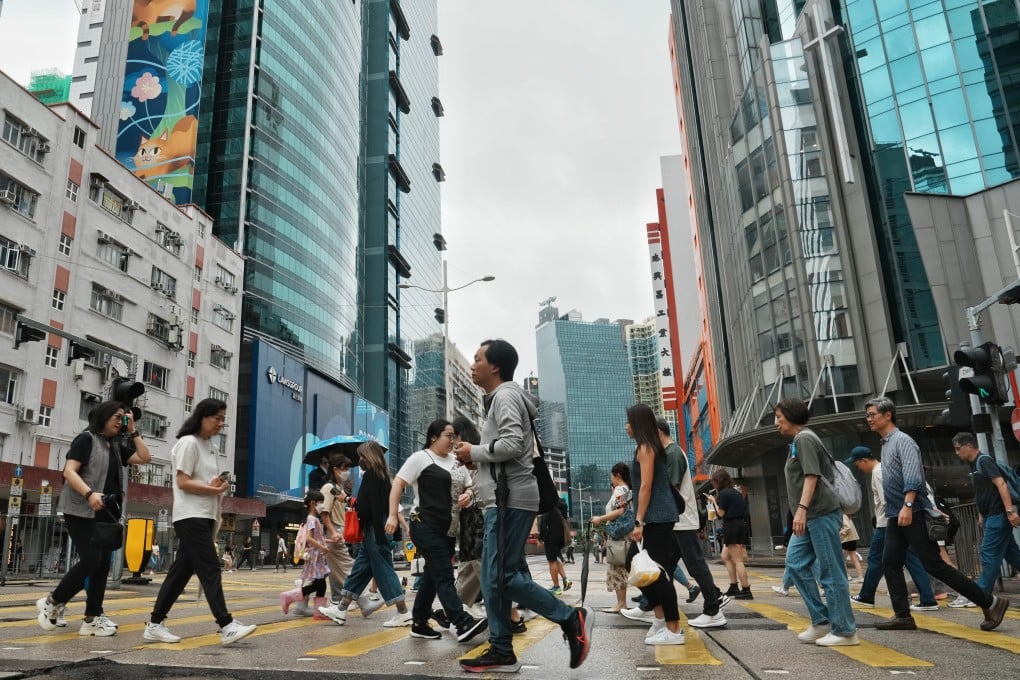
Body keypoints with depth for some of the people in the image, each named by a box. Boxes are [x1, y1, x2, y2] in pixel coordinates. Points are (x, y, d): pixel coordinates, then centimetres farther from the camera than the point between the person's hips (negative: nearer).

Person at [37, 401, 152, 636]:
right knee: (91, 559, -15)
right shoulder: (86, 439, -4)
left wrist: (132, 431, 6)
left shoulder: (117, 446, 16)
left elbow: (144, 458, 10)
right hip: (81, 511, -7)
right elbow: (69, 471, -13)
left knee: (103, 564, 3)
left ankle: (93, 618, 6)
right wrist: (89, 493, -28)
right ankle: (52, 602, 6)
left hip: (106, 513, 7)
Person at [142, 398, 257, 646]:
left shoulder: (211, 447, 18)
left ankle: (155, 625, 16)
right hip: (190, 517, -9)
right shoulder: (189, 443, -9)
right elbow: (183, 482, -15)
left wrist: (219, 488, 1)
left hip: (205, 517, 9)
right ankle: (226, 626, -12)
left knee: (182, 570, 9)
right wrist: (214, 490, -14)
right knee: (210, 570, -11)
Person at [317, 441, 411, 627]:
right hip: (375, 530, 10)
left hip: (375, 530, -10)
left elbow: (375, 506, -18)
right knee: (359, 568, 12)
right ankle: (341, 610, 18)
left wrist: (379, 535, -17)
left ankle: (403, 613, -1)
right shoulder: (382, 475, 15)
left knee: (383, 570, -5)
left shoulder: (371, 475, -12)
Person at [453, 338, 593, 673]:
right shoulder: (500, 398, 23)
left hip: (511, 499, -11)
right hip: (504, 499, 11)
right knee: (492, 577, 8)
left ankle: (572, 618, -2)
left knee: (503, 575, -10)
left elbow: (513, 444, -23)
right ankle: (501, 652, 12)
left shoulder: (505, 396, -9)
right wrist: (475, 455, 10)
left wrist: (474, 452, -10)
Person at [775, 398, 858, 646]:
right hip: (811, 516, 10)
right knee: (795, 563, 7)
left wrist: (801, 509, -25)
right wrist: (802, 512, 20)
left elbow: (812, 476, -18)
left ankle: (845, 631, 4)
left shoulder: (804, 438, -9)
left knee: (831, 572, -4)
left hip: (822, 513, -10)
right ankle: (821, 621, 12)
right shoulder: (798, 441, 19)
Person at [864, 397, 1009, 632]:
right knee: (890, 563, 2)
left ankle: (990, 602, 4)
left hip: (912, 514, -9)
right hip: (895, 516, 9)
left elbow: (913, 477, -23)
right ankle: (903, 616, 5)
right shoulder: (885, 444, 17)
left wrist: (907, 506, -34)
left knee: (933, 565, -7)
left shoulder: (902, 440, -11)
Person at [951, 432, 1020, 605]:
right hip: (992, 515, 10)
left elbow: (1001, 484, -22)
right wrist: (981, 516, 21)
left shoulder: (984, 460, -13)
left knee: (989, 554, -6)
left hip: (998, 514, -10)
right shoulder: (974, 465, 15)